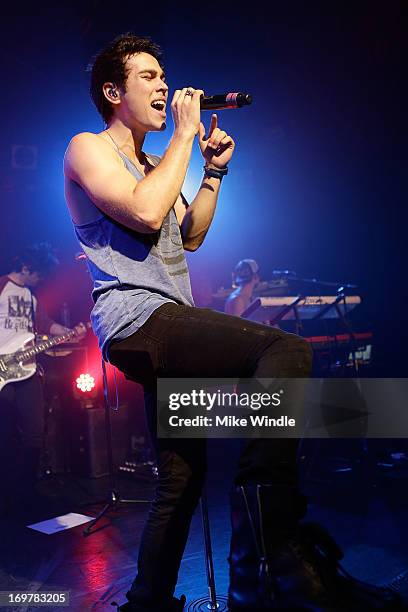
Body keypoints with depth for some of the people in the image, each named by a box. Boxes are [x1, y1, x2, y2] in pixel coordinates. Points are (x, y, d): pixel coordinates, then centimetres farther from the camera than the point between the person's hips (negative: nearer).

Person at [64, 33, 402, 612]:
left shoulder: (153, 164, 28)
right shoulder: (88, 149, 2)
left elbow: (190, 237, 27)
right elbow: (145, 213, -16)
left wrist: (214, 170, 17)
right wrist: (185, 134, -6)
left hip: (168, 325, 10)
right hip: (136, 317, -10)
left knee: (183, 474, 10)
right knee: (286, 350, -29)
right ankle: (272, 562, -32)